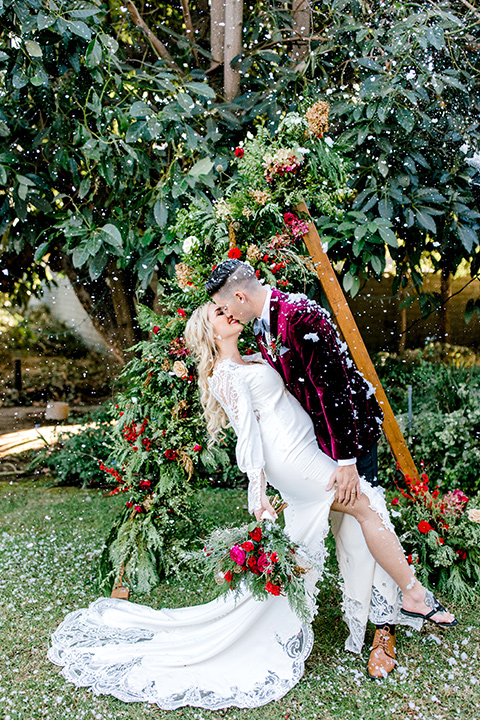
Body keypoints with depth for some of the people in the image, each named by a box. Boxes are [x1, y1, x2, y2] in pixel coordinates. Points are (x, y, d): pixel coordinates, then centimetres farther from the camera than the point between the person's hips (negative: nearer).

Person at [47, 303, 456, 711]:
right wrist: (258, 491, -20)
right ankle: (414, 596, 4)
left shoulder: (247, 364, 19)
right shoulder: (226, 374, -9)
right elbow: (247, 432, -17)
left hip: (301, 454, 9)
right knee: (366, 504, -6)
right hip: (291, 457, -9)